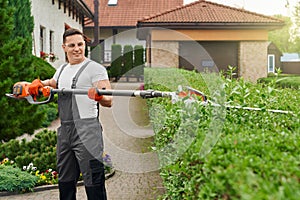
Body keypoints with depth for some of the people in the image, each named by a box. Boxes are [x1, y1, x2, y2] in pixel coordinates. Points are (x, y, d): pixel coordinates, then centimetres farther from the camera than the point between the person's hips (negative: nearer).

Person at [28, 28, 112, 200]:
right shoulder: (62, 70, 17)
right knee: (65, 179, 18)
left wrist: (99, 96, -36)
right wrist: (39, 84, 15)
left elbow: (109, 101, -13)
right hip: (64, 131, 8)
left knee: (93, 179, -5)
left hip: (87, 132, -8)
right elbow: (51, 83, 37)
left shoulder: (96, 68, -6)